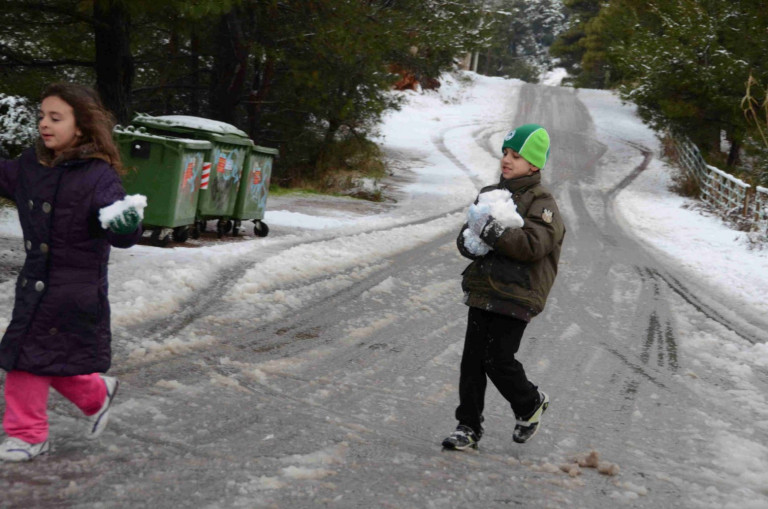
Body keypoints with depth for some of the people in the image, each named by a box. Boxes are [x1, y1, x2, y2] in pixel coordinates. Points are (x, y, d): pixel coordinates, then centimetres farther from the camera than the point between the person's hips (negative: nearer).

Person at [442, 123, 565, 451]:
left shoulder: (541, 202, -6)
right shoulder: (490, 195, 15)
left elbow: (533, 244, -20)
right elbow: (465, 236, 16)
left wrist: (492, 231, -25)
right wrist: (470, 242, -8)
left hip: (515, 297, -6)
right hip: (483, 289, 6)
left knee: (498, 360, -7)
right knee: (473, 359, 3)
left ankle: (531, 403, 22)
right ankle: (468, 426, 12)